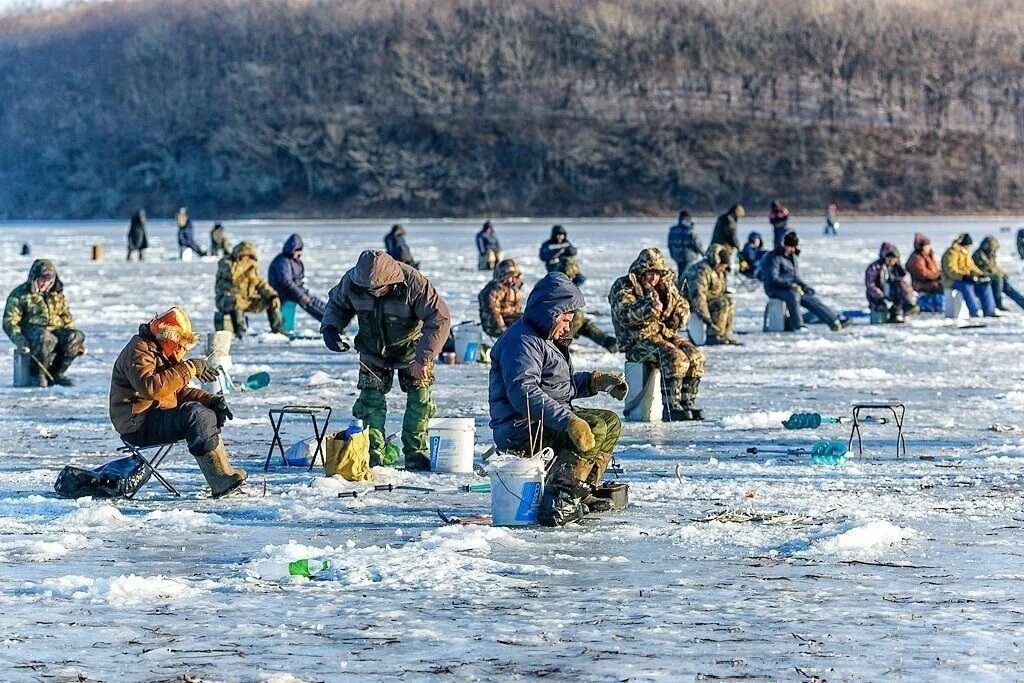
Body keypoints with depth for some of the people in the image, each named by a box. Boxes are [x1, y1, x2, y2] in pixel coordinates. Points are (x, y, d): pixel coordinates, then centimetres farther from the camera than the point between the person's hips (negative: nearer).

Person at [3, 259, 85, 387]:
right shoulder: (20, 294, 2)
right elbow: (9, 322, -3)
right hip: (32, 328, -5)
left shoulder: (57, 294, 17)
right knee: (46, 339, -41)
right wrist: (20, 341, -19)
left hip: (56, 329, 5)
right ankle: (39, 373, -18)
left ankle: (58, 373, -13)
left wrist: (73, 337, 8)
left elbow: (67, 319, 24)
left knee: (77, 336, -26)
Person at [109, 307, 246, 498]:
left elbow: (179, 391, 18)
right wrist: (189, 368, -30)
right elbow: (150, 388, -32)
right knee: (196, 415, -26)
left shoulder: (164, 353, 19)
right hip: (137, 424, -11)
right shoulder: (139, 352, -14)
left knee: (210, 413, 6)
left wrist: (211, 399, 0)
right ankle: (222, 482, -30)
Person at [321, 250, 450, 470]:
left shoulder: (413, 283, -33)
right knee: (370, 399, -6)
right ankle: (372, 455, -1)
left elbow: (439, 319, -29)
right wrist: (330, 328, -20)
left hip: (411, 350, -2)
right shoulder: (352, 281, -22)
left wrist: (424, 358, -32)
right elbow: (336, 304, 0)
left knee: (420, 400, -5)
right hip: (372, 350, 2)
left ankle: (416, 455, 4)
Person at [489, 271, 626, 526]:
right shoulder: (521, 341, -15)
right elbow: (524, 393, -29)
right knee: (593, 429, -27)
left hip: (548, 420, 11)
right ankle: (557, 501, -33)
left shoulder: (543, 340, 20)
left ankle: (582, 494, 9)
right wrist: (569, 421, -36)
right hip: (521, 431, -11)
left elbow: (562, 384, 29)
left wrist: (597, 381, 11)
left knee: (610, 422, 14)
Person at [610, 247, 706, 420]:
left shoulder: (665, 286, 18)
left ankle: (687, 403, -8)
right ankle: (671, 406, -26)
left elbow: (683, 308, 26)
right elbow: (624, 315, -20)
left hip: (665, 334, 7)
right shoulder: (623, 287, -3)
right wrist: (649, 308, -34)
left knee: (697, 357, -15)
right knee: (676, 358, -30)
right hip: (638, 340, -7)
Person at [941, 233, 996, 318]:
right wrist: (965, 276, -33)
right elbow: (952, 271, -23)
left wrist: (980, 274, -1)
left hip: (966, 279, 9)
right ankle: (975, 312, -42)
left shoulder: (966, 253, 16)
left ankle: (989, 310, -12)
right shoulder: (951, 253, -13)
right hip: (952, 281, -9)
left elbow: (972, 267, 18)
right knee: (967, 286, -38)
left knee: (985, 285, -8)